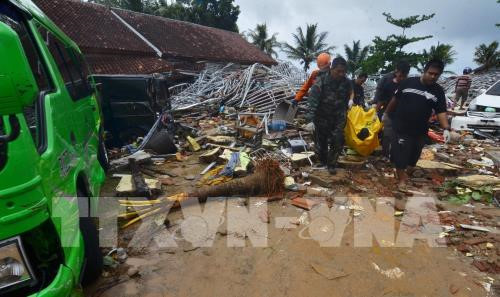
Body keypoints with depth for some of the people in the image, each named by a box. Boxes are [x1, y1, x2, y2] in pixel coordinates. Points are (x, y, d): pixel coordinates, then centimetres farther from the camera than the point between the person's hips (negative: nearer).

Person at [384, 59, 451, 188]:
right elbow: (395, 99, 6)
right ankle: (401, 179, 13)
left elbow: (441, 112, -4)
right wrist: (386, 113, 11)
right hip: (401, 127, -3)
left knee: (412, 155, 15)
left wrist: (446, 129, -18)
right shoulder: (408, 82, -5)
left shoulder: (438, 91, 0)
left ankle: (402, 171, 39)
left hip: (420, 130, 3)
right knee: (400, 154, -2)